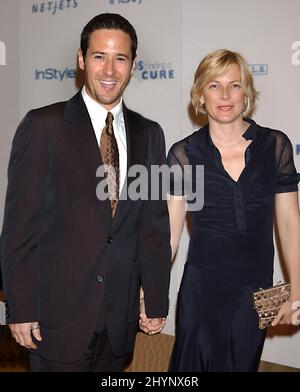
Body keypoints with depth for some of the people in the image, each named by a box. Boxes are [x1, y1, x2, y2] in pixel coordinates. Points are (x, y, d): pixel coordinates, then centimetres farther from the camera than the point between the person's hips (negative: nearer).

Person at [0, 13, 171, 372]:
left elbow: (155, 224, 7)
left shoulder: (149, 134, 5)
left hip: (121, 315, 4)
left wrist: (157, 302, 6)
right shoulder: (43, 126, -8)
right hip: (58, 312, -4)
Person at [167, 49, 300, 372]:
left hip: (256, 291, 2)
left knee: (242, 364, 18)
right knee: (193, 364, 11)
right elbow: (169, 230, -3)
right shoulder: (184, 154, -6)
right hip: (201, 288, -1)